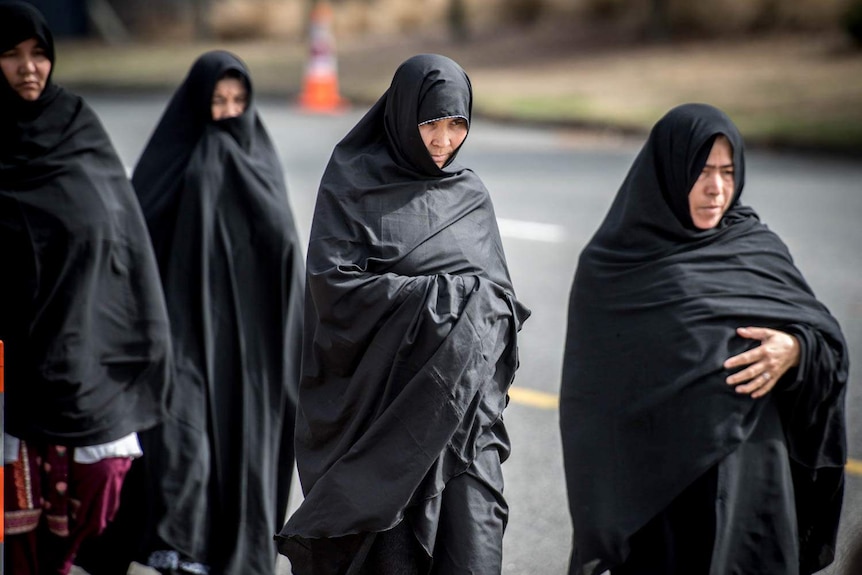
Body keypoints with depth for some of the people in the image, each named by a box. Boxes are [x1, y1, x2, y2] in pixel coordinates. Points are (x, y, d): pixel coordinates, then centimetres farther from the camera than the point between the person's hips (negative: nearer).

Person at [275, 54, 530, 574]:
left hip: (462, 407, 3)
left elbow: (499, 295, 18)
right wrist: (438, 295, -14)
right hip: (383, 404, -3)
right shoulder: (352, 185, -1)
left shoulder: (471, 196, 13)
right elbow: (332, 282, -11)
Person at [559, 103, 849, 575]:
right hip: (657, 480, -2)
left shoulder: (758, 249, 8)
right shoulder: (612, 266, 1)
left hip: (751, 478, 2)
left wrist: (795, 349, -17)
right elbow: (594, 398, 2)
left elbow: (827, 336, 6)